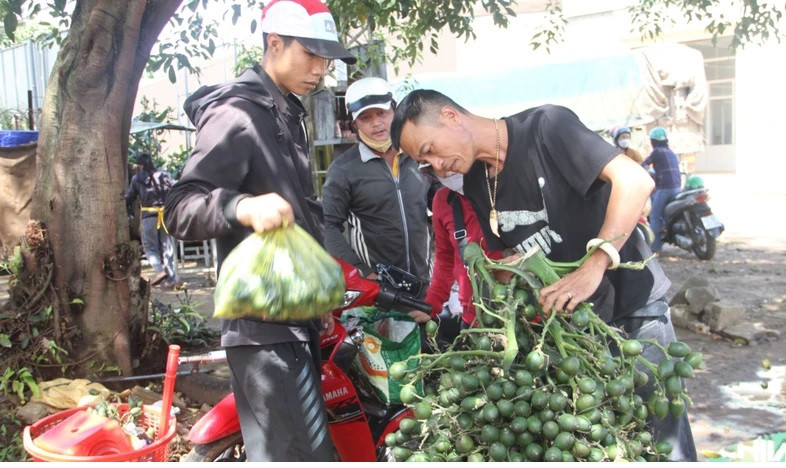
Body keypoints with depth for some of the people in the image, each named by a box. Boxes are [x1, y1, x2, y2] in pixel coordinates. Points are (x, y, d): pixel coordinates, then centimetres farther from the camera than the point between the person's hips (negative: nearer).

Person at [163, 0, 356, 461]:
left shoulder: (287, 116, 20)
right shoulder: (235, 115, -11)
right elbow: (180, 208, -19)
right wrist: (242, 206, -39)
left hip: (295, 318, 9)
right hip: (263, 324, -9)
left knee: (279, 452, 15)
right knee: (307, 454, -12)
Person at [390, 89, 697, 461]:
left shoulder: (545, 126, -17)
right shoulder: (475, 184, 3)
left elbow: (635, 180, -26)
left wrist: (594, 266, -34)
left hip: (632, 302, -5)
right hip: (563, 315, 5)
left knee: (662, 435, 0)